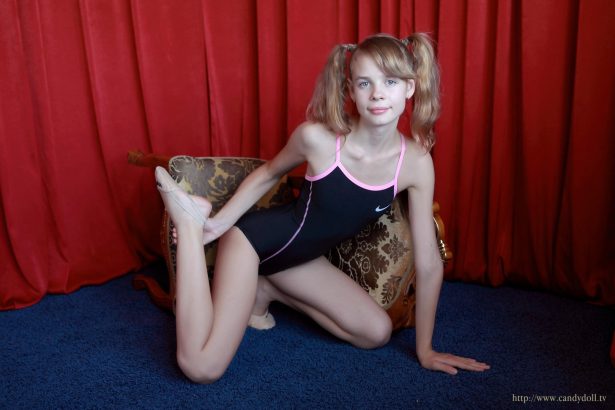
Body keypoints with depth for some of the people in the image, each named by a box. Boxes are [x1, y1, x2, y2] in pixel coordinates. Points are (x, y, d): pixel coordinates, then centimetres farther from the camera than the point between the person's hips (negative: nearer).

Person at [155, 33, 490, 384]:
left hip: (301, 258, 5)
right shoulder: (317, 137, -25)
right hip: (255, 238, -5)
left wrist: (425, 349, -4)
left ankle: (269, 291, 15)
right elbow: (268, 174, -2)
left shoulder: (416, 162, -16)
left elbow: (428, 260, -10)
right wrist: (219, 222, -3)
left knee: (378, 333, 5)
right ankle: (189, 218, -1)